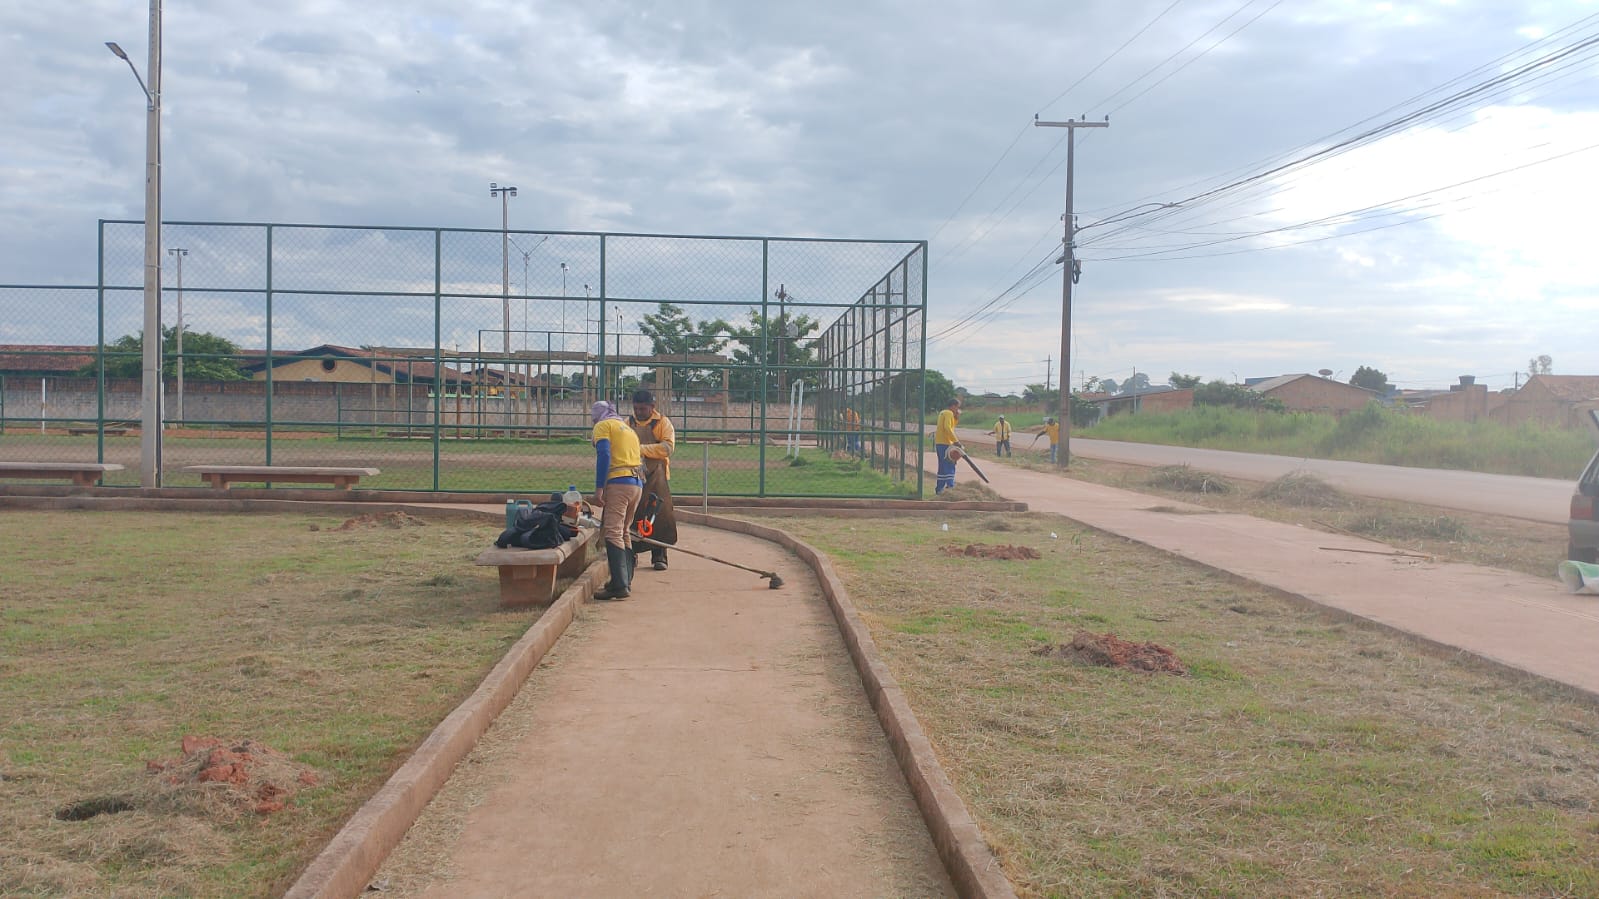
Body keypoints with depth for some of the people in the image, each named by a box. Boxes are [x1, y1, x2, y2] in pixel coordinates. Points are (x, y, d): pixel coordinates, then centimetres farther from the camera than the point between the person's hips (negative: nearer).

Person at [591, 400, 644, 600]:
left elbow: (604, 455, -10)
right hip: (638, 484, 8)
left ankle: (620, 586, -21)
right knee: (623, 532, 19)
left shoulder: (603, 426, 5)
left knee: (613, 533, -12)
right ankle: (625, 581, 23)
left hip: (618, 482, -8)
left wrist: (598, 488, -14)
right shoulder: (629, 429, 28)